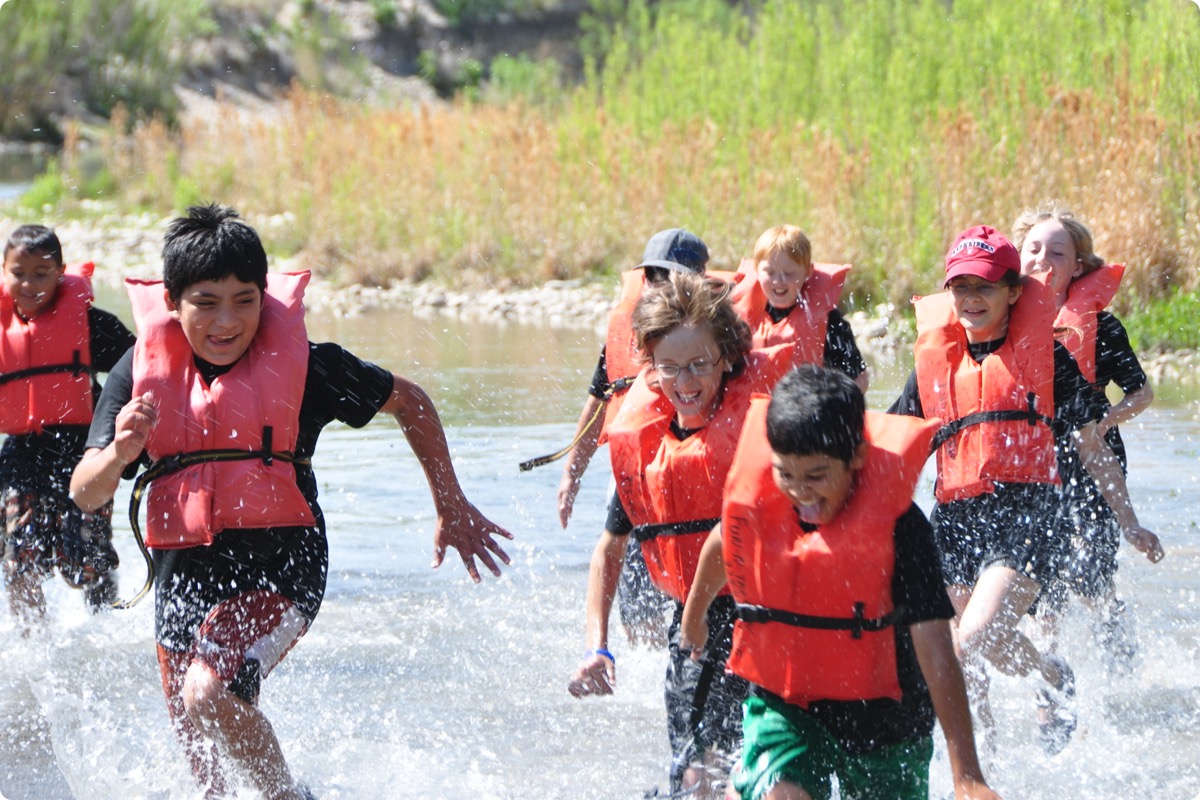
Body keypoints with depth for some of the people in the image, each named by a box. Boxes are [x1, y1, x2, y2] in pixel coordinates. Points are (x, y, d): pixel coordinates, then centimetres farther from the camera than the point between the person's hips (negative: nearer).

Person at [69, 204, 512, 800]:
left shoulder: (302, 362, -8)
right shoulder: (143, 369, -3)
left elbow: (408, 403, 8)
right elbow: (85, 495, -5)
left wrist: (452, 511, 10)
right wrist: (119, 453, -27)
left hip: (279, 567, -4)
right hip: (182, 575, 4)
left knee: (209, 696, -30)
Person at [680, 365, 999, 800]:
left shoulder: (896, 524, -22)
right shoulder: (753, 501, -13)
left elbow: (935, 650, -25)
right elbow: (725, 544, 14)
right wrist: (693, 617, 34)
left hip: (882, 719, -1)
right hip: (781, 707, 1)